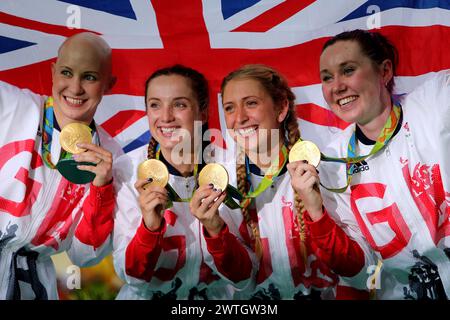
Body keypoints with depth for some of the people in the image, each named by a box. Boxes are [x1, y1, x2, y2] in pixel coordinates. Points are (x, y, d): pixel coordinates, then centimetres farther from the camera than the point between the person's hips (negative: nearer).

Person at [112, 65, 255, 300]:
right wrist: (149, 226, -26)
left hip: (216, 297, 0)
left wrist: (215, 227, -25)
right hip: (145, 295, 0)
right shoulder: (127, 171, -10)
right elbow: (131, 275, -9)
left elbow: (242, 278, -9)